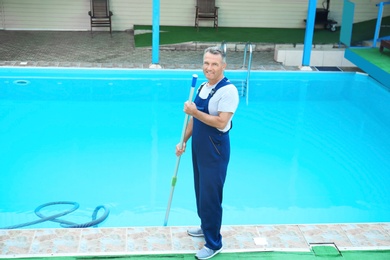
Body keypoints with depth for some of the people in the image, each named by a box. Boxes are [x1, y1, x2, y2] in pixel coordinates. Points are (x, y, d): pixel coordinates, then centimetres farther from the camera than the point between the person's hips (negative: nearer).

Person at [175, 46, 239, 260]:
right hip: (199, 148, 8)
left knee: (211, 196, -1)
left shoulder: (228, 90, -19)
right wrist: (184, 141, 11)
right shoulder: (203, 87, 8)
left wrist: (195, 112, -25)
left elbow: (221, 122, -25)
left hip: (215, 151, -8)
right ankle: (206, 227, 42)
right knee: (201, 192, 21)